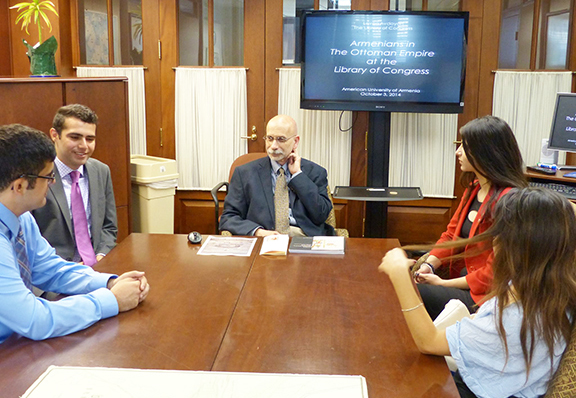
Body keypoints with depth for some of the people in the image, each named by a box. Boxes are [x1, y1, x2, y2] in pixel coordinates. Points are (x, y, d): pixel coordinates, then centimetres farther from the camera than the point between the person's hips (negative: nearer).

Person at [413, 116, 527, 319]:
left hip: (482, 297, -8)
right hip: (462, 281, 8)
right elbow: (451, 235, 15)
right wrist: (429, 265, -4)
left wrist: (444, 283, -13)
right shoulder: (474, 188, 8)